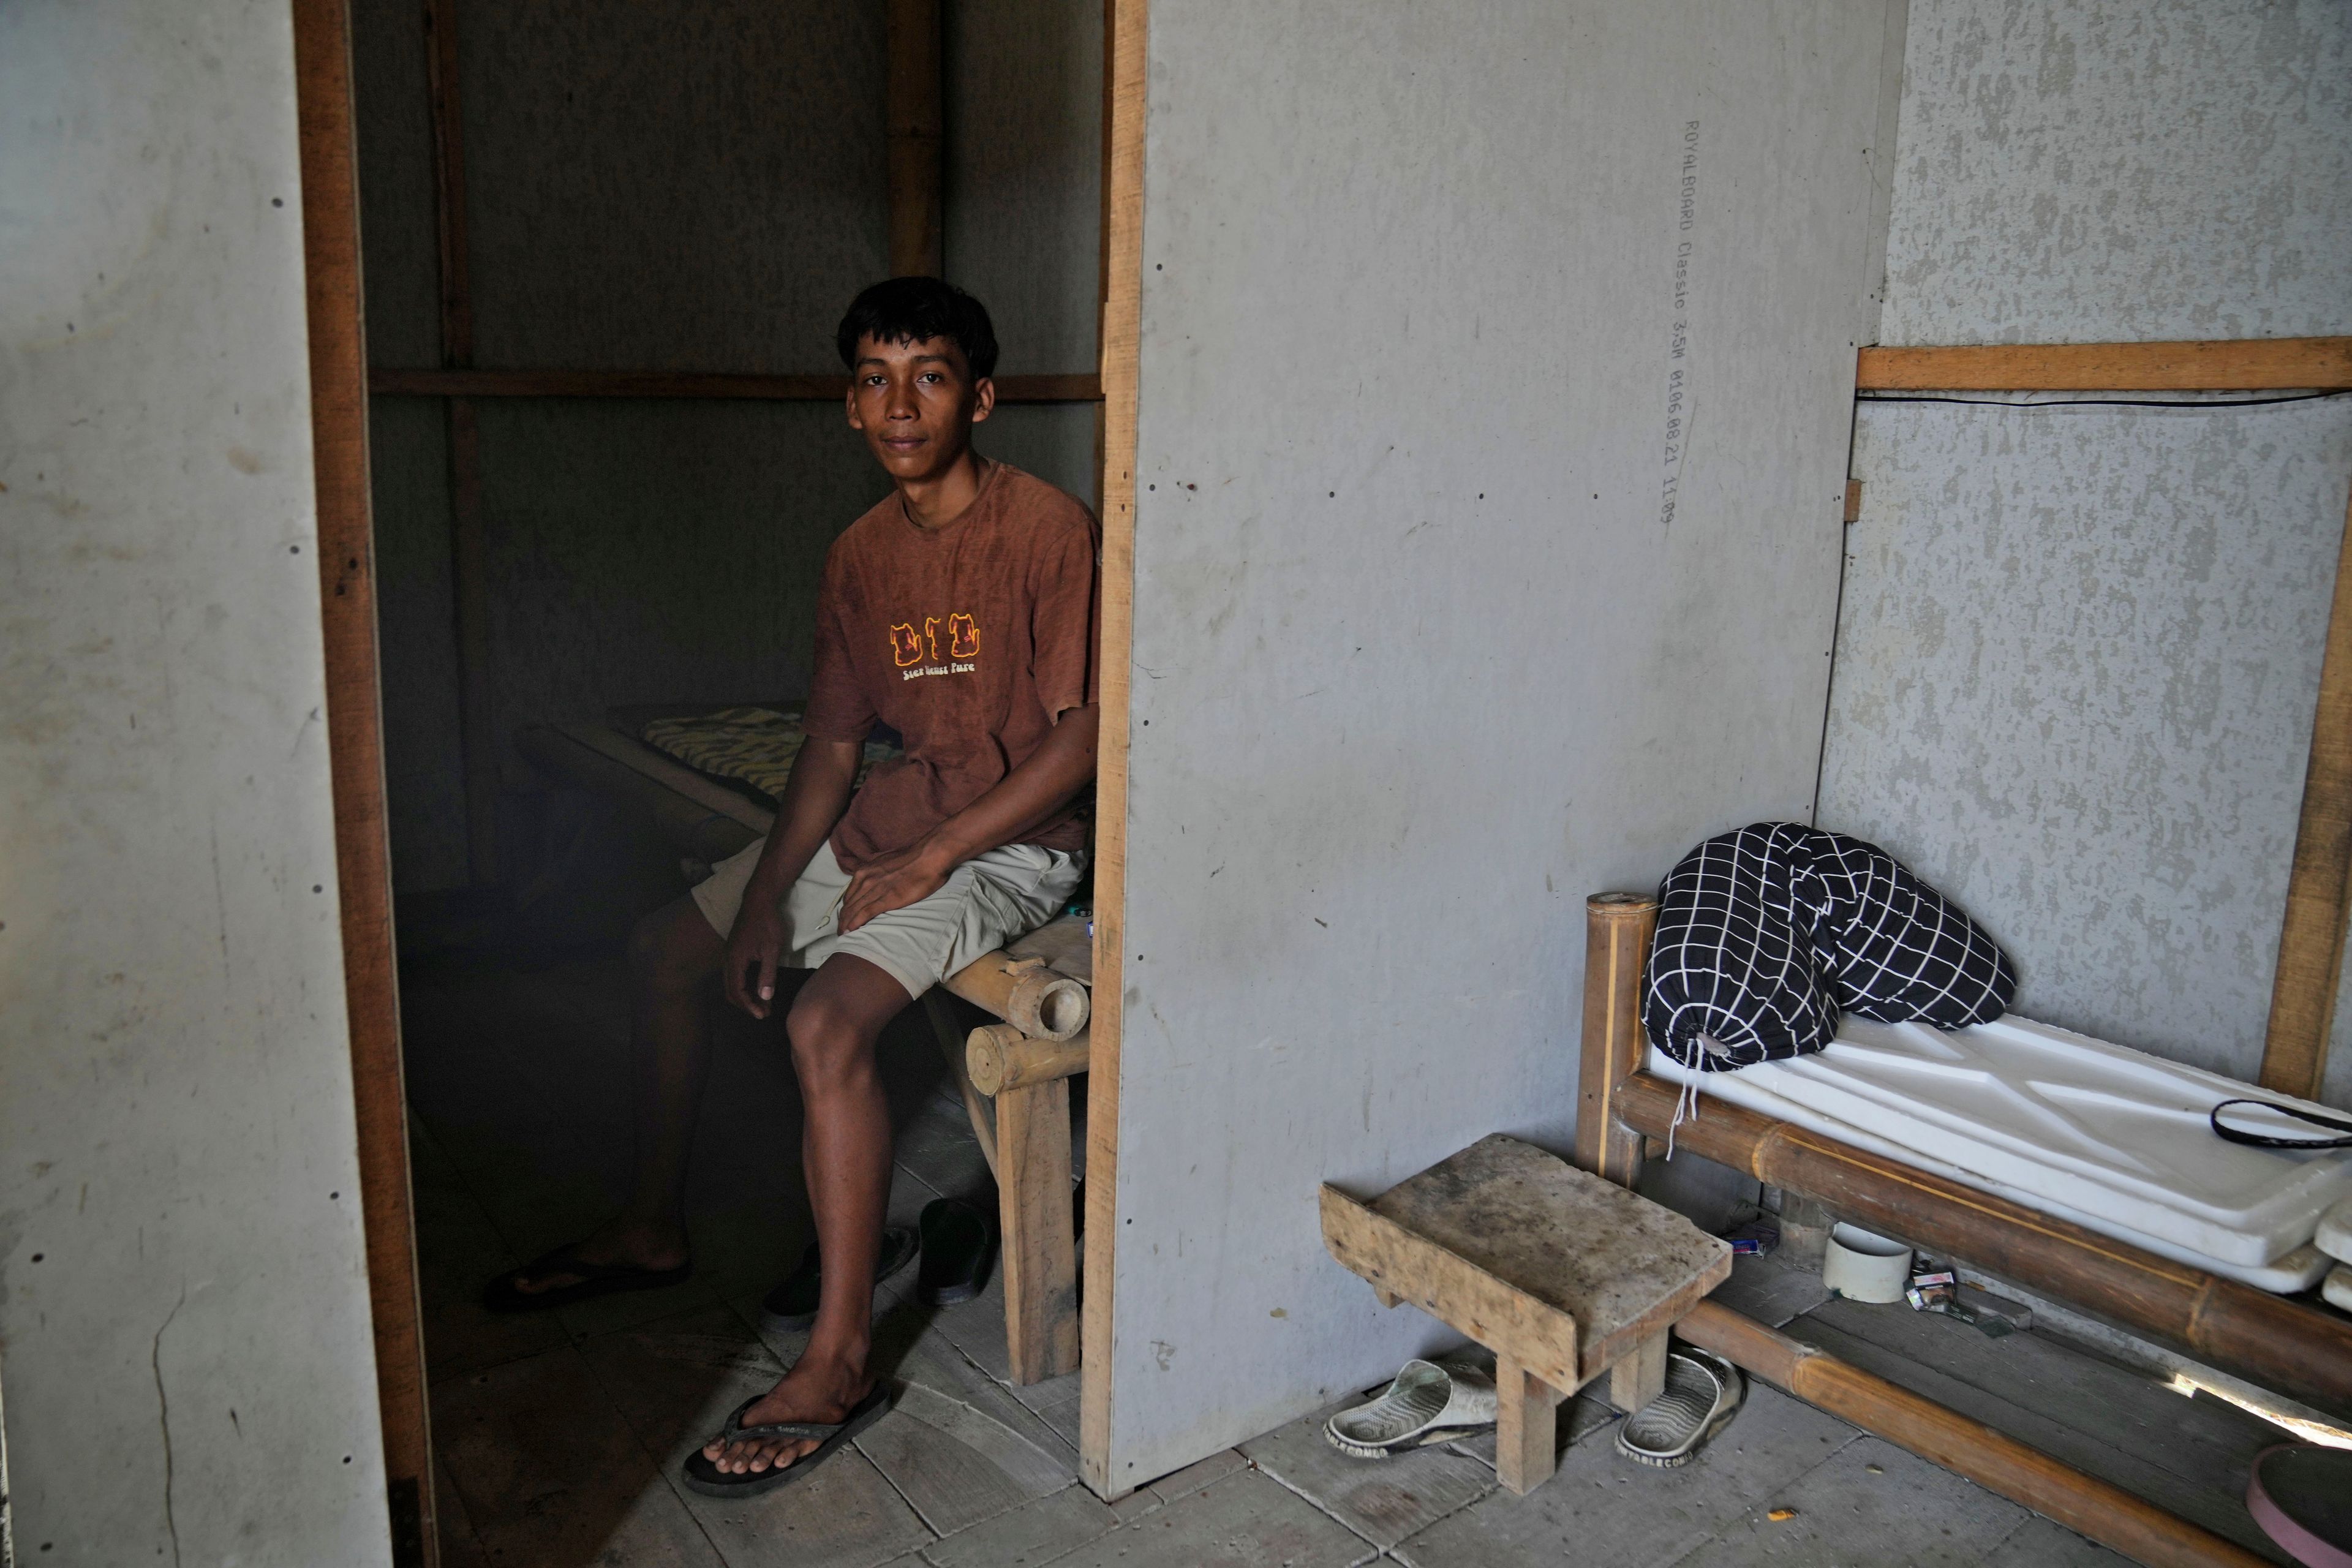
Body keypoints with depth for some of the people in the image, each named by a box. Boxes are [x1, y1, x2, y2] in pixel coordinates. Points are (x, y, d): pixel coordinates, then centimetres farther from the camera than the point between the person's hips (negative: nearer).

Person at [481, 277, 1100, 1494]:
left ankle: (838, 1361, -14)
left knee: (827, 1022, -28)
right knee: (666, 947, 10)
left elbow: (1083, 736, -19)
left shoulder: (1048, 531, -15)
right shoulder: (861, 556, 7)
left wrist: (932, 856, -21)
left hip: (1008, 844, -8)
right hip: (888, 819, 8)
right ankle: (653, 1229, 27)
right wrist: (765, 892, -3)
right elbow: (832, 744, 8)